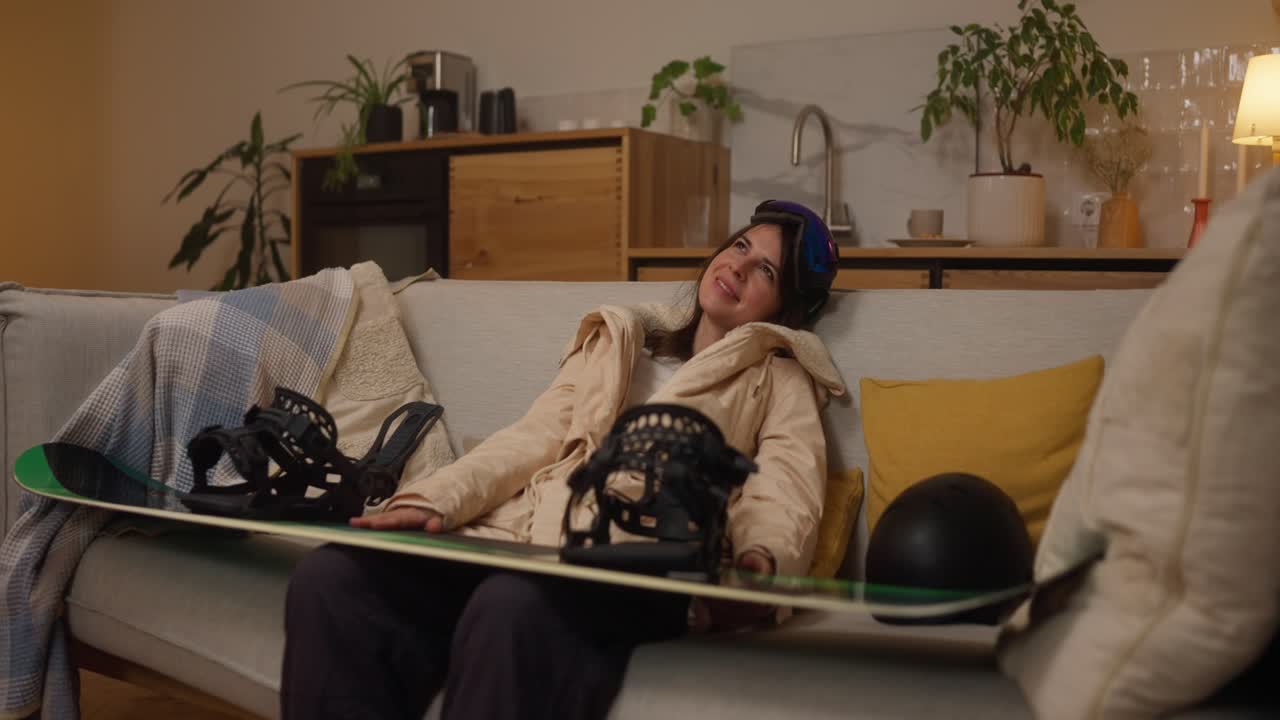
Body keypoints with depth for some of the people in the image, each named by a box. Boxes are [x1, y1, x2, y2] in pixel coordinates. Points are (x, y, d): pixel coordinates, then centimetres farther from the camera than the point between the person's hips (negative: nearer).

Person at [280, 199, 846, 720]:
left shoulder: (779, 377, 18)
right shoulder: (615, 339, 29)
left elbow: (787, 488, -1)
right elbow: (532, 438, 17)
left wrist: (760, 563, -25)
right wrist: (434, 499, -2)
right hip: (517, 537, 5)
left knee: (514, 604, -39)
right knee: (330, 578, -21)